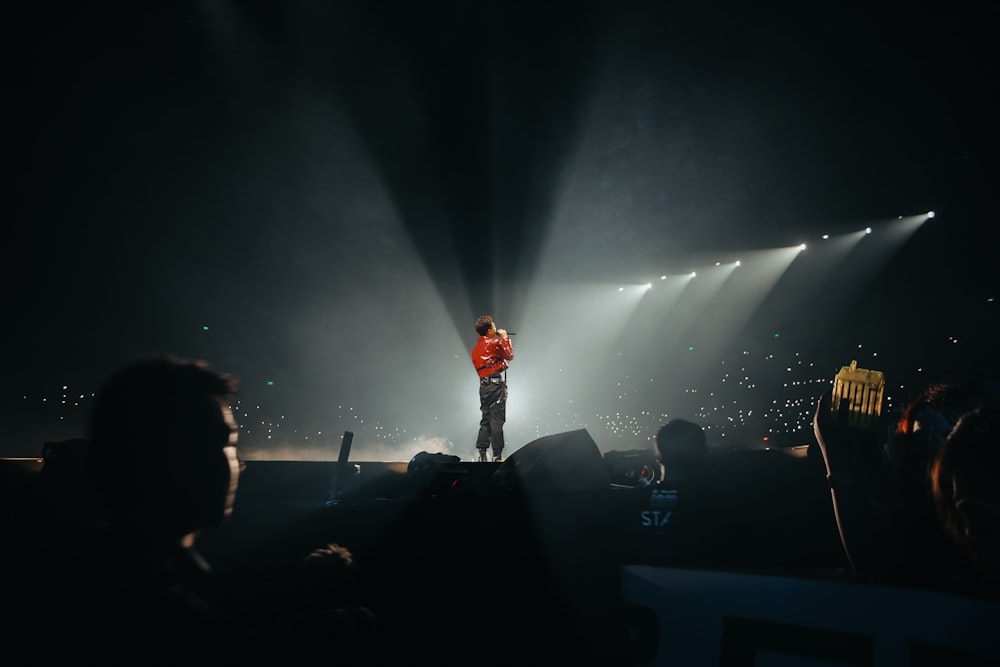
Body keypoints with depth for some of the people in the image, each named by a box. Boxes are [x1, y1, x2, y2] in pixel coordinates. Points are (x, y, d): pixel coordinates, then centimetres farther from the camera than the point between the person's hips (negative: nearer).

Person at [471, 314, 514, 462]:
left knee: (486, 420, 12)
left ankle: (482, 454, 10)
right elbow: (509, 355, 3)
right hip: (496, 385, -7)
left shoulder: (476, 349, 15)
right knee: (497, 421, -6)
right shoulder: (494, 343, -7)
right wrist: (505, 338, 13)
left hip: (483, 386, 7)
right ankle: (497, 456, -6)